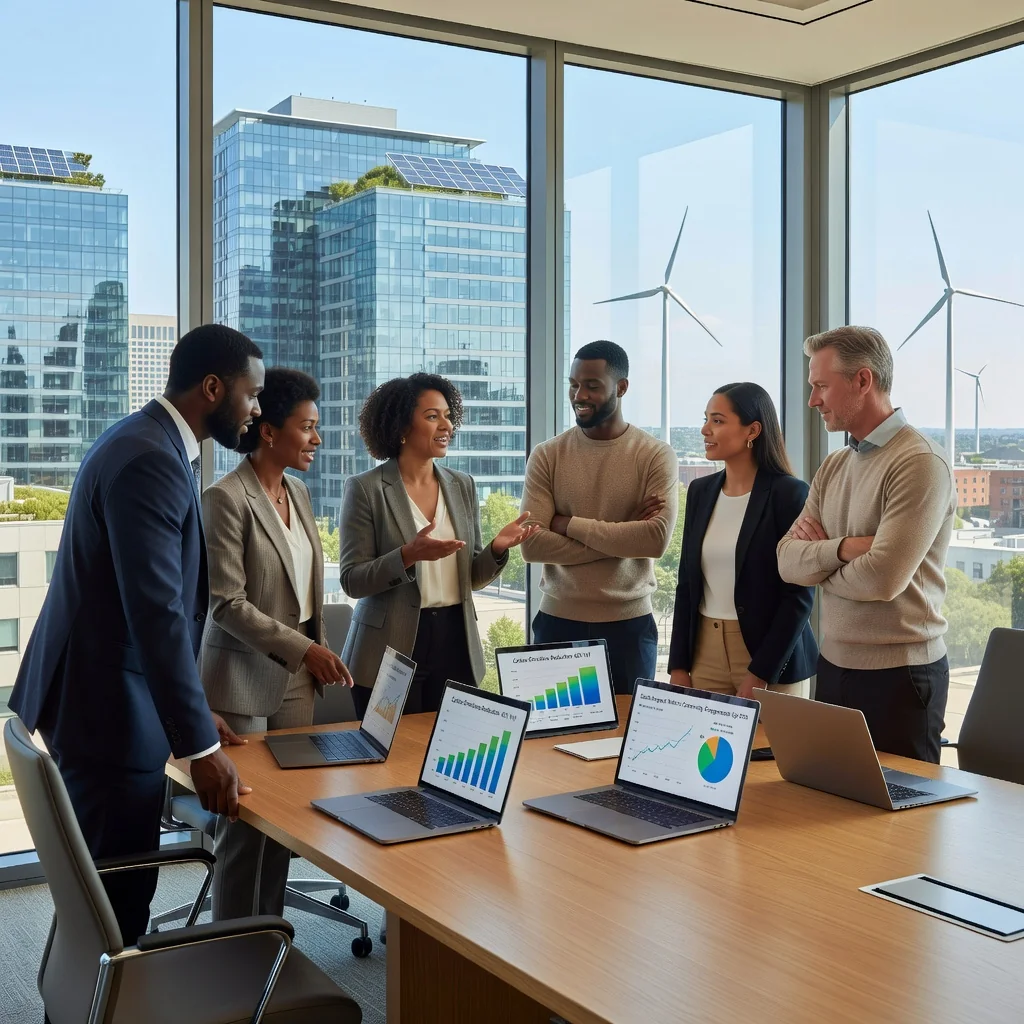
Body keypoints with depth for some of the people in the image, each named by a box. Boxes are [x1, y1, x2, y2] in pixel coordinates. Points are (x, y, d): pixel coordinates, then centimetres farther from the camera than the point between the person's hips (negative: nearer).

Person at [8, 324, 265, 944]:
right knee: (117, 898, 1)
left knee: (114, 889, 20)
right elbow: (156, 613, -26)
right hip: (109, 711, -10)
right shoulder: (149, 460, -21)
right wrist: (200, 746, -23)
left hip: (105, 699, 10)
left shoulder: (158, 445, 12)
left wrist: (193, 709, 16)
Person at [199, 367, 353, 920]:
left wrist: (316, 654, 14)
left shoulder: (297, 492, 10)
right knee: (246, 820, 0)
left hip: (297, 677, 7)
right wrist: (303, 649, -17)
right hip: (245, 678, -7)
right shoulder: (226, 498, -14)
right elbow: (226, 604, -18)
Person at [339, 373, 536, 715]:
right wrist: (408, 555, -24)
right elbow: (352, 581, -9)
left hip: (455, 645, 4)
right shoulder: (366, 489, -6)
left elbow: (472, 577, 11)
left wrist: (497, 549, -9)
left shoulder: (463, 486, 8)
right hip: (391, 648, -4)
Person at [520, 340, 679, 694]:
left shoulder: (657, 455, -4)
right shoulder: (546, 456, 0)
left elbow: (656, 539, -16)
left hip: (630, 624, -1)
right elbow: (531, 544, -10)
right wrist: (622, 536, -14)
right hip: (558, 621, 1)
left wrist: (570, 525, -13)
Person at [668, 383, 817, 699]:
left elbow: (799, 595, -12)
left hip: (770, 653, -5)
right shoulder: (700, 491, 7)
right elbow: (687, 583, 10)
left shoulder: (789, 494, -10)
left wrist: (761, 673, -15)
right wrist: (679, 665, 4)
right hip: (705, 649, 5)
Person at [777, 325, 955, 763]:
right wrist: (844, 548, -18)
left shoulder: (920, 464, -15)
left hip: (898, 677, -7)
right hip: (833, 667, 7)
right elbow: (787, 561, 1)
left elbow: (882, 578, -23)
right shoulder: (833, 467, 9)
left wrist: (818, 557, -5)